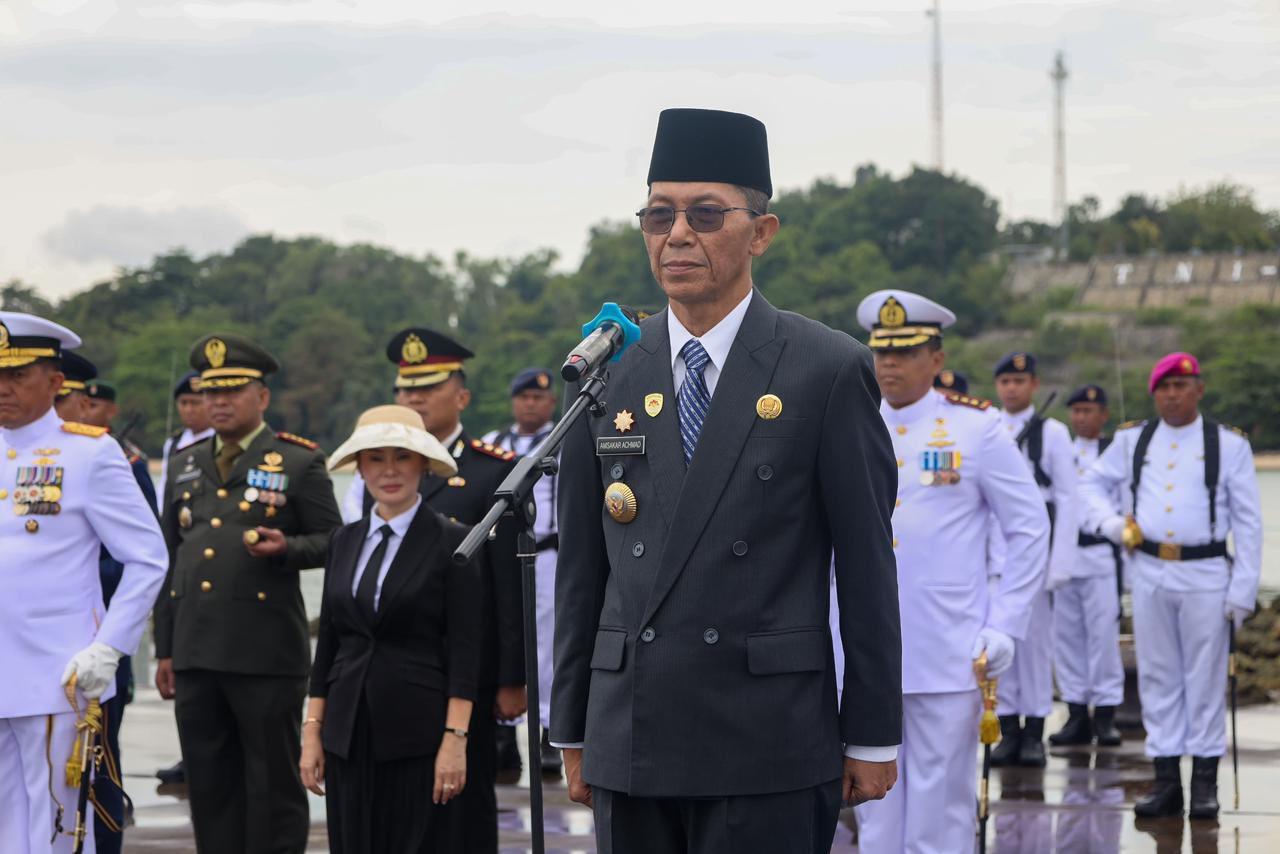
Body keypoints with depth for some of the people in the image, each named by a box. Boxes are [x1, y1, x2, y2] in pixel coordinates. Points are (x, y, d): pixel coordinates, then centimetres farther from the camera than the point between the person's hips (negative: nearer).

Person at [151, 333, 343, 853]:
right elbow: (170, 561, 18)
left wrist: (285, 548, -21)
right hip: (195, 653, 5)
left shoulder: (299, 463, 0)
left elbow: (332, 541, 0)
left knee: (274, 783, 0)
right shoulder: (186, 467, 16)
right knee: (210, 785, 9)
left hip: (267, 652, -5)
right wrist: (165, 649, 15)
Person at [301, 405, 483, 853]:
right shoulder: (345, 541, 12)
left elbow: (465, 651, -7)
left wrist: (455, 739, -14)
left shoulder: (451, 542, -3)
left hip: (417, 731, -5)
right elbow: (328, 641, 13)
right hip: (349, 732, 5)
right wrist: (312, 731, 8)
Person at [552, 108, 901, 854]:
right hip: (628, 741, 4)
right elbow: (582, 567, 11)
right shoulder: (608, 374, 8)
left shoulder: (828, 371, -2)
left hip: (769, 749, -3)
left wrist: (874, 736, -2)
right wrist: (573, 731, 11)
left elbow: (867, 565, -1)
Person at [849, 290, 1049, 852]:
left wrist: (1003, 627, -5)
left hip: (948, 658, -3)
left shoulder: (975, 430, -1)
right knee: (874, 806, 6)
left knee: (940, 807, 0)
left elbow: (1030, 531, 1)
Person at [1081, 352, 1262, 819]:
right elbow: (1091, 483, 23)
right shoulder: (1132, 440, 9)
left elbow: (1248, 522, 2)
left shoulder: (1229, 444, 2)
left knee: (1205, 677, 0)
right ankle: (1166, 779, 11)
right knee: (1157, 677, 6)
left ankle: (1205, 782, 5)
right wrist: (1108, 522, 3)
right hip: (1149, 571, 3)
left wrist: (1243, 588, -5)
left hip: (1205, 573, -3)